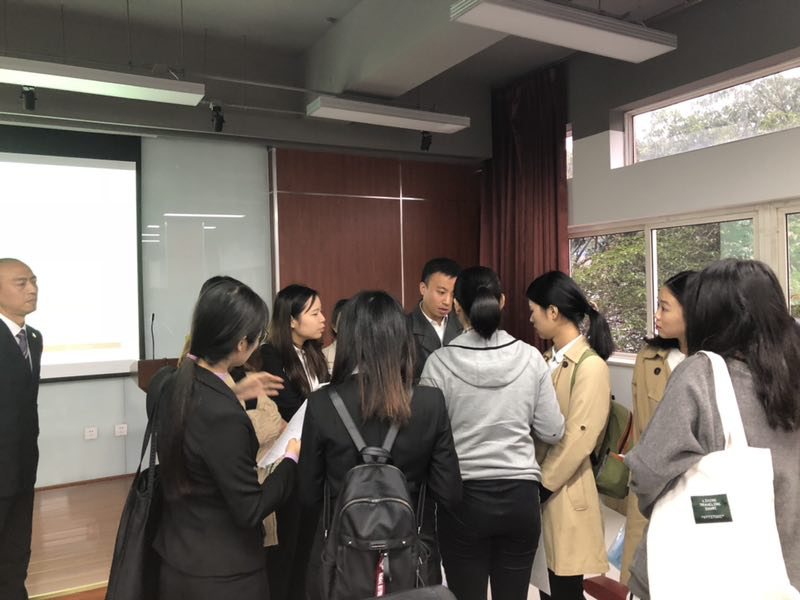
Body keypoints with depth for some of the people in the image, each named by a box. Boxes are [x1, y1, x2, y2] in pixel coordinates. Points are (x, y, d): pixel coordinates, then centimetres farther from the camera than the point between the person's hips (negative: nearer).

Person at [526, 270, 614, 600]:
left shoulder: (591, 366, -16)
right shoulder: (550, 359, 10)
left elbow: (577, 441, -19)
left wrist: (540, 486, -12)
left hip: (562, 494, -8)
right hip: (540, 487, 8)